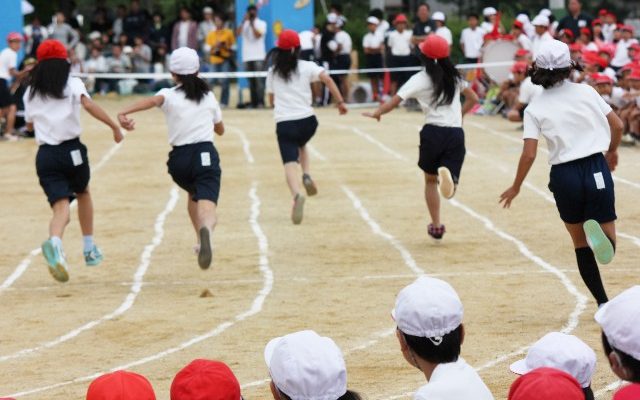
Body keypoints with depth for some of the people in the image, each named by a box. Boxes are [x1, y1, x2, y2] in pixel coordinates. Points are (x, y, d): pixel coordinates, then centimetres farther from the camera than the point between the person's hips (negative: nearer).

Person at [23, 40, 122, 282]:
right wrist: (115, 127, -13)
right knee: (83, 193, 27)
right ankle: (89, 249, 31)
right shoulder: (73, 84, 2)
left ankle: (54, 243, -40)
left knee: (61, 206, -6)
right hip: (72, 150, -1)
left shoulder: (31, 92, 12)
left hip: (45, 155, 1)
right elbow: (88, 105, -15)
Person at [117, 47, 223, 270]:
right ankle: (205, 230, -53)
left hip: (179, 159, 1)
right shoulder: (209, 96, 12)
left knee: (193, 195, 33)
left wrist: (125, 112, -38)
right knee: (207, 207, -19)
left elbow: (153, 101, -23)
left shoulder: (169, 95, 3)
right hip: (205, 155, -1)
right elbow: (220, 129, 27)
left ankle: (201, 242, 42)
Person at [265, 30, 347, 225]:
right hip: (307, 120, 1)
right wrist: (340, 101, -8)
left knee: (290, 162, -10)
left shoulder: (272, 72, 10)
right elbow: (327, 79, -11)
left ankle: (296, 194, -38)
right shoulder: (307, 67, 5)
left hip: (283, 123, -1)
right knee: (301, 145, 33)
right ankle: (307, 175, 6)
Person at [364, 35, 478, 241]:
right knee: (449, 188, 0)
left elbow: (394, 102, -7)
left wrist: (376, 113, 9)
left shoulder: (420, 79, -3)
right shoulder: (454, 76, 10)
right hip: (456, 133, 2)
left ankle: (436, 226, 17)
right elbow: (473, 98, 21)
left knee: (430, 180, 19)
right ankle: (448, 176, -38)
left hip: (433, 133, -2)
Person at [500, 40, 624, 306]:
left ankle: (603, 303, 11)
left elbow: (529, 154, -6)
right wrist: (612, 151, 25)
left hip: (564, 176, 0)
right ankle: (597, 233, -33)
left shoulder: (535, 109, -1)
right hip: (596, 169, 0)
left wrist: (516, 187, 8)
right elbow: (617, 125, 5)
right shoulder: (586, 92, 2)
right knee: (608, 246, 4)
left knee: (581, 244, 17)